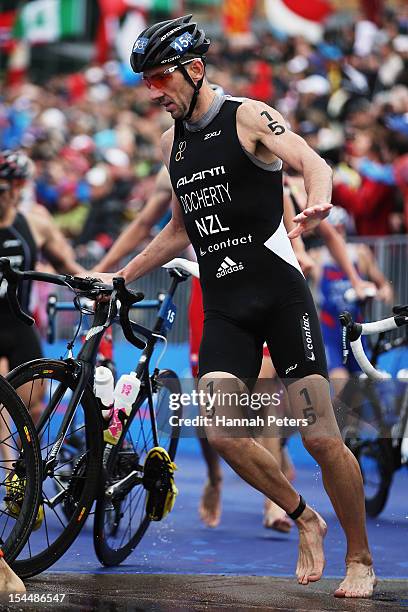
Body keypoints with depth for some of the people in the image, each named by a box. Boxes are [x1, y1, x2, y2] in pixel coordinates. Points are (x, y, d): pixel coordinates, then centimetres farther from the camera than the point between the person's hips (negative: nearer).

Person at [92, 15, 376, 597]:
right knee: (217, 430, -13)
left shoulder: (248, 116, -5)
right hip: (223, 305, 6)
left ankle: (361, 559, 8)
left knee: (320, 436, -9)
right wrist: (121, 276, 21)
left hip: (280, 293, -5)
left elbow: (312, 162, -23)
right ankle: (305, 520, 9)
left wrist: (316, 205, -45)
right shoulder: (172, 141, 15)